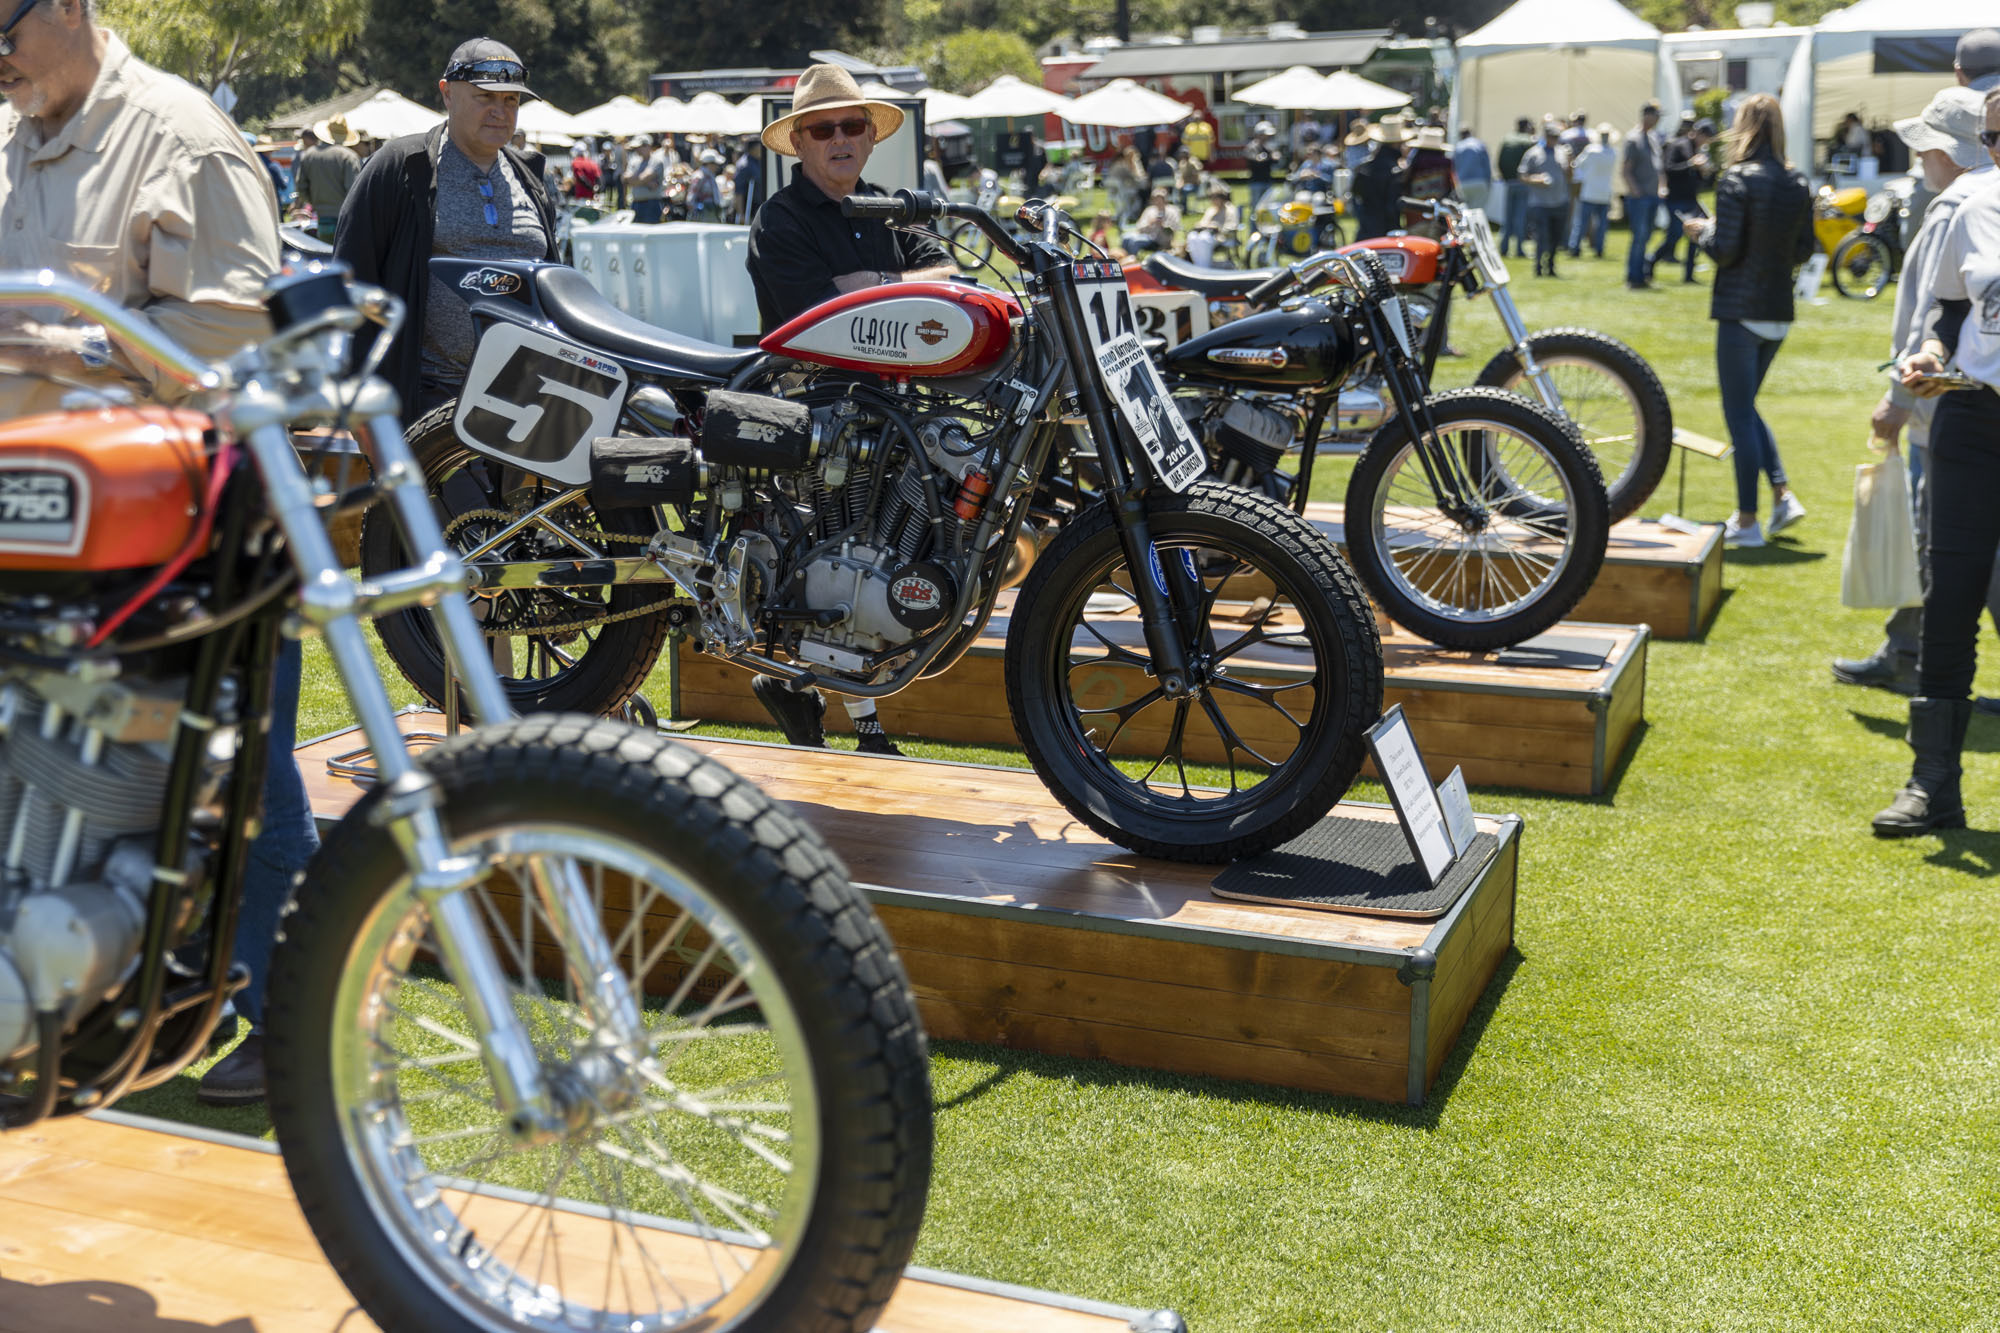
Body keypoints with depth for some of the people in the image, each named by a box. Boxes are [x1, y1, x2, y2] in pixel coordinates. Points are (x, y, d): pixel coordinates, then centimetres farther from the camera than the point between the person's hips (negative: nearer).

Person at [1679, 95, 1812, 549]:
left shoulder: (1738, 181, -13)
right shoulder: (1799, 184, 5)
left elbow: (1725, 251, -16)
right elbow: (1804, 251, 9)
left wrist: (1703, 232, 3)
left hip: (1740, 312, -6)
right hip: (1779, 313, 6)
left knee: (1739, 414, 1)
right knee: (1747, 406, 21)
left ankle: (1747, 520, 4)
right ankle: (1782, 495, 10)